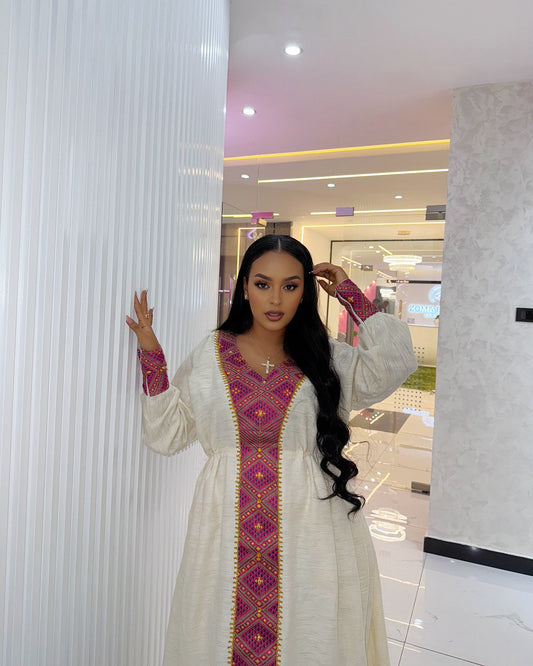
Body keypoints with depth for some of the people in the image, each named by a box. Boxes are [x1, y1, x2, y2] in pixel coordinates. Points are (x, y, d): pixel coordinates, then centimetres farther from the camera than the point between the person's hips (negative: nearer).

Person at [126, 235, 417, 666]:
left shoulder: (328, 360, 0)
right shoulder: (210, 356, 2)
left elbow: (395, 363, -17)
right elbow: (167, 435, 4)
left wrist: (350, 294, -9)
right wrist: (151, 357, -5)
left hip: (306, 527, 0)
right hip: (226, 527, 1)